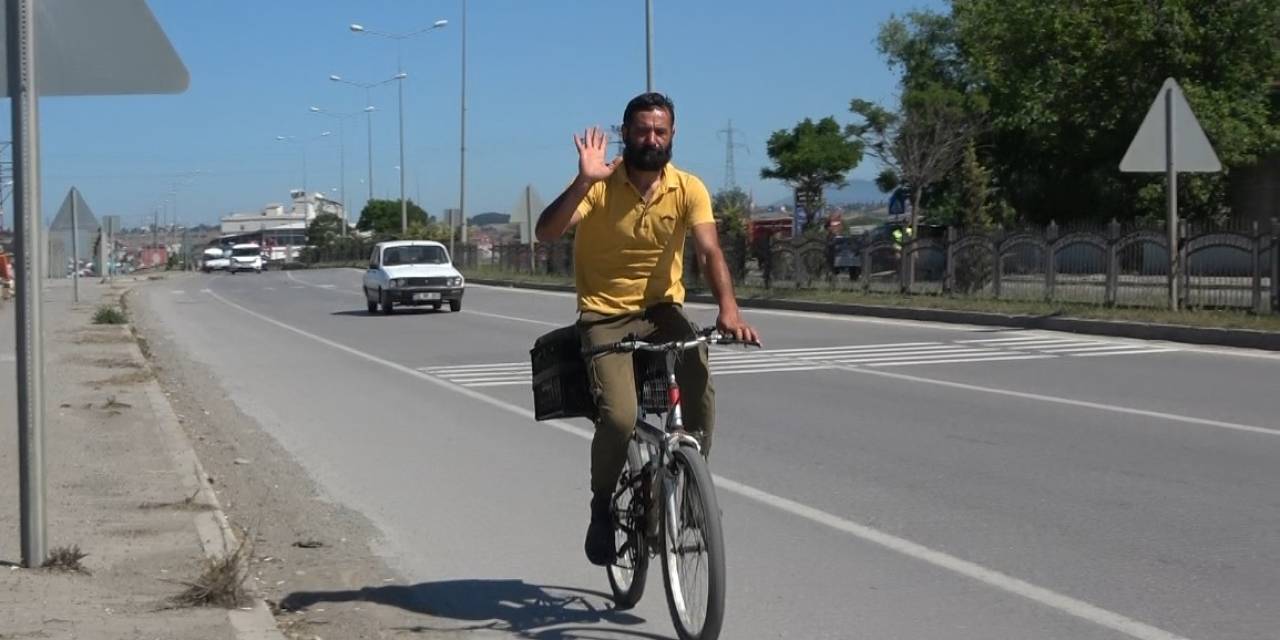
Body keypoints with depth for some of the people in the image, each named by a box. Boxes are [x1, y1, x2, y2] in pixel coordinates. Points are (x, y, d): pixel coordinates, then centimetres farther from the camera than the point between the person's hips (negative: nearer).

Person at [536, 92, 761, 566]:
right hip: (605, 315, -2)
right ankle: (602, 506, 5)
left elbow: (709, 251, -18)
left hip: (662, 309, 2)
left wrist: (728, 308, -34)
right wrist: (584, 182, -36)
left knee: (700, 397, -24)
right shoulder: (600, 185, -11)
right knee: (619, 417, -22)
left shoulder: (688, 188, -6)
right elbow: (546, 233, -23)